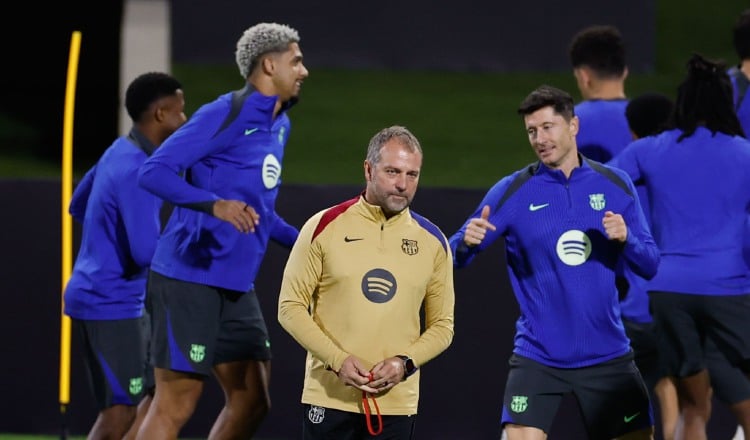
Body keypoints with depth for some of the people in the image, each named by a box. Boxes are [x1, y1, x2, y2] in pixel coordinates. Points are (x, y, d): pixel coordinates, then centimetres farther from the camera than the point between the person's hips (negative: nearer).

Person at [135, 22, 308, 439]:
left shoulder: (278, 126, 15)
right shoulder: (226, 115, -13)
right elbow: (154, 171, -20)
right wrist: (216, 205, -32)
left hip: (235, 287, 9)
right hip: (190, 280, -9)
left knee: (251, 401, 8)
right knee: (176, 403, -8)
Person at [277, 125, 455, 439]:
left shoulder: (432, 242, 7)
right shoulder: (324, 227, -1)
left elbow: (442, 325, 11)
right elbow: (290, 307, 0)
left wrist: (404, 363, -8)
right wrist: (338, 360, -12)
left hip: (397, 401, 2)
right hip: (329, 396, -2)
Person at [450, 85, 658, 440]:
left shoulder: (615, 185, 2)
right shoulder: (512, 191, -3)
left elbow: (650, 265, 5)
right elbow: (454, 257, -4)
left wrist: (626, 239, -16)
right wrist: (467, 241, -27)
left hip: (607, 354, 2)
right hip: (537, 356, -2)